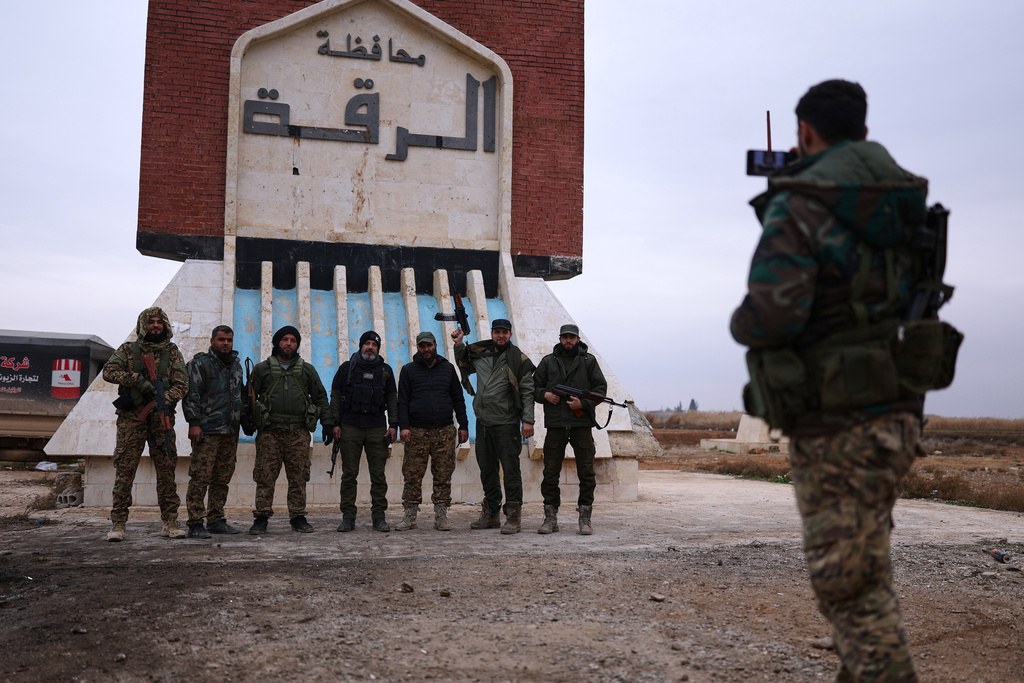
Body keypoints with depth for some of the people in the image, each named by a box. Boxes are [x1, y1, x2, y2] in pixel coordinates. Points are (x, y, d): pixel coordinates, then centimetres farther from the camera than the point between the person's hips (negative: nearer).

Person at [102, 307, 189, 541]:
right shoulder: (128, 349, 7)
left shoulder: (172, 352, 9)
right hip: (131, 419, -1)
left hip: (161, 419, 1)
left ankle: (170, 522, 8)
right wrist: (137, 379, -19)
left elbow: (182, 383, 1)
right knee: (124, 471, -2)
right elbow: (109, 370, -6)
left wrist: (165, 400, -17)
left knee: (166, 471, 2)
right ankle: (118, 524, 4)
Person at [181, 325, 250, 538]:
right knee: (200, 478, -9)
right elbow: (191, 395, -10)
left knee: (222, 478, 9)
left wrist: (245, 418, 21)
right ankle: (195, 524, -6)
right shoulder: (199, 364, -3)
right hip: (207, 432, -7)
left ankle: (216, 520, 17)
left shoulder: (236, 365, 19)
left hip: (230, 432, 7)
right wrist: (194, 423, -16)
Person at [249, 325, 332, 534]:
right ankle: (261, 517, 6)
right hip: (270, 431, -1)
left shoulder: (307, 370, 15)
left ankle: (298, 517, 10)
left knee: (298, 477, 3)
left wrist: (327, 422, 8)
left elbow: (320, 397, 16)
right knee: (265, 476, -2)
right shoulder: (262, 369, 11)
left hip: (299, 432, 1)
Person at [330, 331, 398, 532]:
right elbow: (335, 396, 7)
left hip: (377, 429, 1)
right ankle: (348, 518, 6)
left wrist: (393, 425, 3)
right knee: (349, 474, 0)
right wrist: (335, 423, -2)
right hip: (350, 427, -1)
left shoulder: (385, 370, 12)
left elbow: (392, 399, 12)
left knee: (378, 475, 1)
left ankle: (379, 517, 6)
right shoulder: (347, 368, 8)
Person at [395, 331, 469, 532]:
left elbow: (458, 399, 14)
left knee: (443, 476, 0)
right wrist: (404, 426, -8)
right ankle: (410, 516, 6)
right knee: (412, 476, -2)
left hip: (444, 431, 1)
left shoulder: (448, 368, 13)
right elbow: (402, 401, 5)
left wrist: (463, 425, 7)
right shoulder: (408, 370, 9)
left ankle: (441, 517, 6)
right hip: (416, 432, -1)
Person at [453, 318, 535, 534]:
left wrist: (528, 420, -14)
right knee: (487, 469, 11)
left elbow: (527, 392, -6)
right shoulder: (480, 354, 12)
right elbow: (464, 367, 32)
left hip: (507, 423, -6)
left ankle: (513, 518, -2)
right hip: (483, 422, 6)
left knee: (510, 469, -6)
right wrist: (459, 345, 18)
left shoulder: (518, 359, -3)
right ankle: (491, 515, 21)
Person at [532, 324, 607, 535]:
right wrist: (545, 395, -8)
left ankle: (585, 519, 8)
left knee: (586, 473, 0)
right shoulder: (548, 361, 11)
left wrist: (583, 402, -11)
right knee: (550, 472, 1)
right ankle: (550, 518, 10)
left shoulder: (589, 361, 8)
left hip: (582, 424, -1)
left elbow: (601, 388, 4)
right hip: (555, 425, 1)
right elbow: (534, 387, 13)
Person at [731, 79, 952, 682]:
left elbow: (772, 317, -27)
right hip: (894, 415, 8)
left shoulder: (798, 206, -14)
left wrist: (743, 322, -1)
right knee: (865, 562, 22)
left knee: (850, 586, -1)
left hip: (837, 427, -8)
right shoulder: (903, 199, 9)